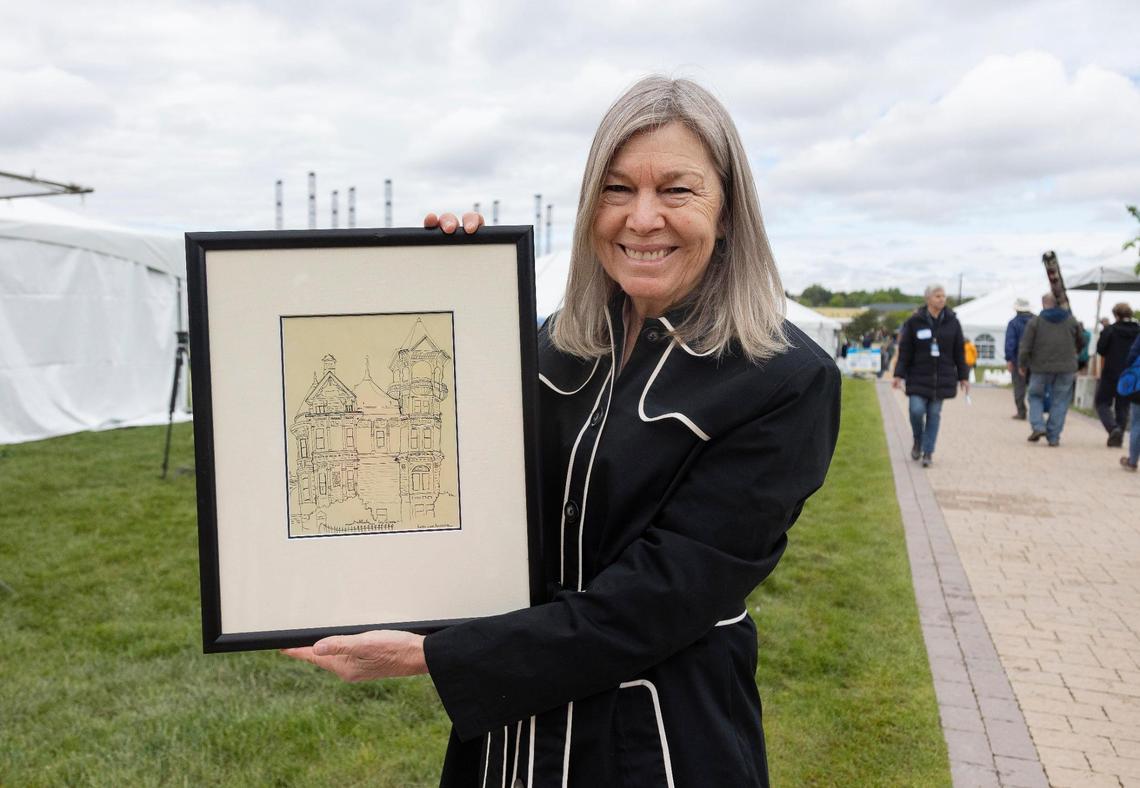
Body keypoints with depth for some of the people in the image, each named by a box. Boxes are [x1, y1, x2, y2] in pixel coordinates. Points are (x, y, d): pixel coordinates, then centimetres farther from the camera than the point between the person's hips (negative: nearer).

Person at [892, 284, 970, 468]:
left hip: (942, 377, 2)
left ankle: (928, 452, 13)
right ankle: (918, 441, 20)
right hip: (919, 376, -2)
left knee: (934, 414, 4)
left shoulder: (952, 322, 3)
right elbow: (904, 349, -2)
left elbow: (959, 351, 8)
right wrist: (899, 374, -6)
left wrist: (963, 376, 7)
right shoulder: (914, 322, -3)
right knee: (917, 410, -9)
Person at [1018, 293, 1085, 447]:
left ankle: (1038, 426, -4)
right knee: (1060, 402, 6)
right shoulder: (1071, 320, 7)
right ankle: (1053, 437, 4)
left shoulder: (1035, 321, -3)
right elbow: (1081, 342, 17)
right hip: (1066, 368, 2)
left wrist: (1022, 365, 6)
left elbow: (1025, 346, -7)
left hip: (1041, 367, -2)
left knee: (1035, 396, 15)